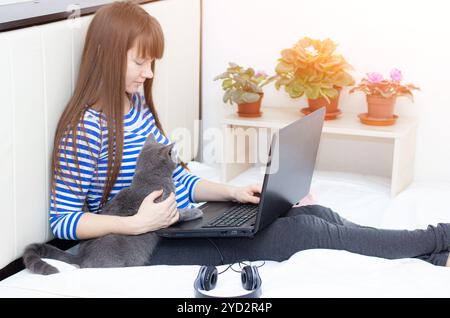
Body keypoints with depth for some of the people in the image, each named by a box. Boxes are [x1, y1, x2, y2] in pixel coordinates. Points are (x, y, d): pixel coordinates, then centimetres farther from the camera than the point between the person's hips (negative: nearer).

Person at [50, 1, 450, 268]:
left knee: (316, 213, -8)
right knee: (302, 230, -15)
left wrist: (232, 192, 0)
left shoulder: (139, 106, 9)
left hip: (182, 227, 8)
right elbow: (62, 221, -17)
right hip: (150, 247, -8)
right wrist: (136, 223, -27)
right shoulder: (85, 128, -17)